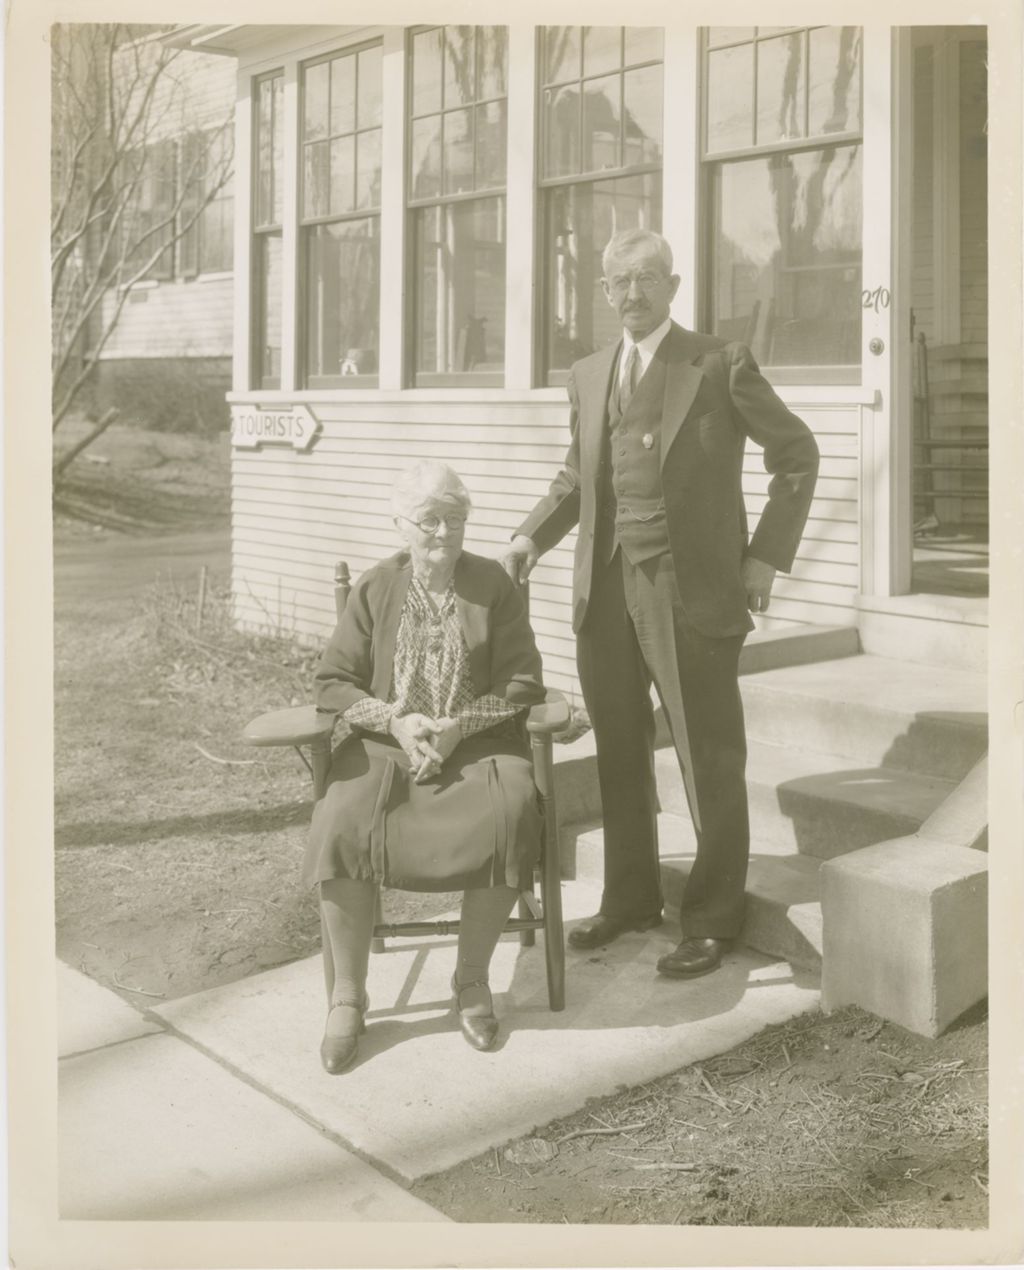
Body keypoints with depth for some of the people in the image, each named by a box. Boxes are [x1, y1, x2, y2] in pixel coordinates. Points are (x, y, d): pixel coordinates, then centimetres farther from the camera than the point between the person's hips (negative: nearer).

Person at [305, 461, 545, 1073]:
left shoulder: (494, 585, 4)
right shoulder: (375, 589, 7)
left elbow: (523, 684, 1)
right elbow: (334, 682, 5)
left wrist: (458, 725, -15)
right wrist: (396, 721, -13)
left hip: (480, 743, 0)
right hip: (386, 744, 1)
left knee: (508, 816, -33)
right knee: (343, 825, -30)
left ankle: (473, 980, -11)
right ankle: (347, 996, -12)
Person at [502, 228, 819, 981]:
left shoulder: (721, 366, -3)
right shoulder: (588, 377, 13)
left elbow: (797, 454, 1)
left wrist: (766, 556, -6)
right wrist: (534, 535, 5)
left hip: (691, 592, -5)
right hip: (605, 589, 5)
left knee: (710, 762, 3)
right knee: (619, 755, 14)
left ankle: (713, 919, 17)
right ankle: (630, 898, 30)